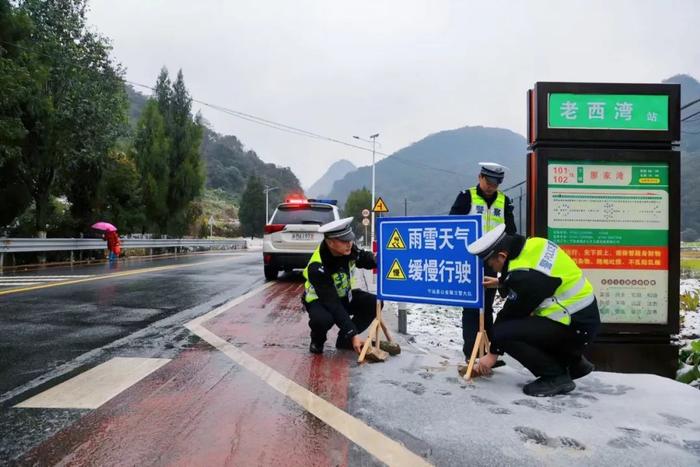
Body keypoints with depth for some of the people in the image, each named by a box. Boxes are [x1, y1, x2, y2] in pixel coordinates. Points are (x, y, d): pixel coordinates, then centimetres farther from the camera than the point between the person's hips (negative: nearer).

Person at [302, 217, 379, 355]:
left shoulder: (348, 248, -20)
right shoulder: (317, 268, -36)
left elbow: (364, 259, 2)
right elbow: (332, 305, -36)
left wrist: (376, 258, -24)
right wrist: (353, 334, -37)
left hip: (344, 295, 6)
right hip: (319, 300, -6)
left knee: (374, 303, -16)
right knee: (322, 320, -38)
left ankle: (345, 340, 3)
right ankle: (317, 342, 0)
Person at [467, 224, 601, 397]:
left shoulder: (526, 274, -24)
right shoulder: (533, 245, 0)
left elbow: (512, 313, -13)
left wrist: (493, 353, 0)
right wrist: (501, 282, 31)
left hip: (575, 326, -10)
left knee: (503, 333, -19)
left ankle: (556, 377, -5)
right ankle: (574, 362, 25)